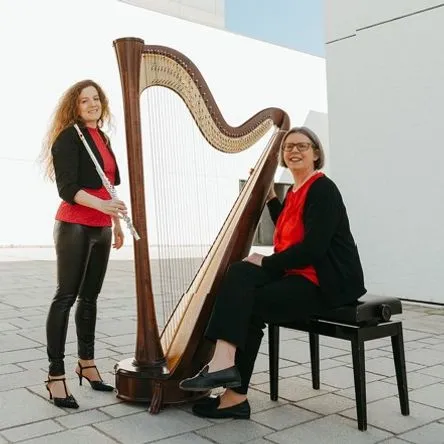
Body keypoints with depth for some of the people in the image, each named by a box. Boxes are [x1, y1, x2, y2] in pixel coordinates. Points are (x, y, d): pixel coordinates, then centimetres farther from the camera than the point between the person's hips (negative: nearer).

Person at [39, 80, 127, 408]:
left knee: (90, 297, 11)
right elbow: (67, 188, -17)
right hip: (75, 227, -7)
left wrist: (117, 223, 21)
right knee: (66, 296, -6)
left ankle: (87, 363, 20)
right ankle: (56, 374, -2)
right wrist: (102, 205, -31)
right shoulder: (69, 136, -7)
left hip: (100, 229, 7)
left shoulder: (103, 138, 15)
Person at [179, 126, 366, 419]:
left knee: (251, 305, -17)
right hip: (300, 274, 8)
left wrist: (266, 263, -12)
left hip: (328, 282, -8)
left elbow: (312, 248, -21)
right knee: (239, 274, -13)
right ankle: (224, 363, -19)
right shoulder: (295, 192, 14)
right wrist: (270, 196, 20)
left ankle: (235, 394, -11)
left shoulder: (323, 189, -12)